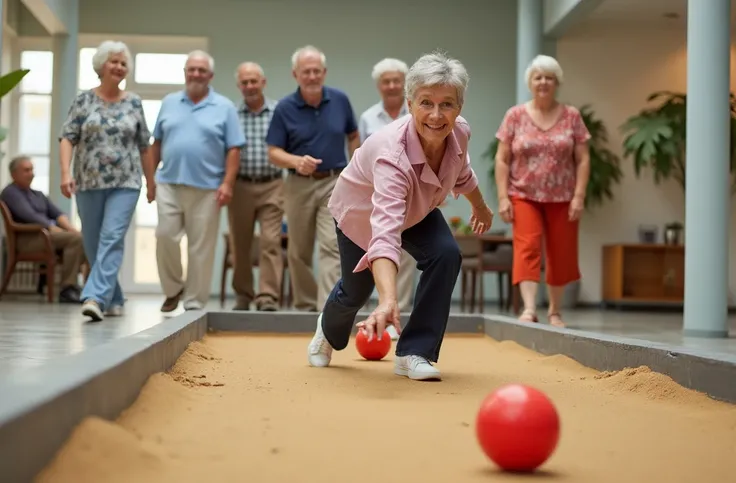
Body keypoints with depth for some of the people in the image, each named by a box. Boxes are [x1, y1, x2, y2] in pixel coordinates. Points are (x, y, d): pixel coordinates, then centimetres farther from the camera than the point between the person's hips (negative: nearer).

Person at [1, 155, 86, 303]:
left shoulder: (38, 195, 26)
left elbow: (57, 213, 14)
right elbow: (30, 216, -14)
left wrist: (70, 228, -6)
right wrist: (54, 229, -22)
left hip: (48, 234, 8)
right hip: (27, 238, -8)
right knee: (75, 239, -29)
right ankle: (67, 289, -30)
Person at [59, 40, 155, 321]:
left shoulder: (134, 102, 7)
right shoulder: (84, 100, 3)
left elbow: (144, 147, 11)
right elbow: (67, 138, -2)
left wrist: (151, 182, 12)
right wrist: (65, 172, -15)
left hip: (125, 184, -1)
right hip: (89, 183, 1)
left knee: (112, 240, -15)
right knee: (93, 244, 8)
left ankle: (95, 298, -22)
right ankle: (113, 299, 23)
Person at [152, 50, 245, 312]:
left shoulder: (224, 107, 3)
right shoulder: (169, 103, 13)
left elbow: (234, 149, -1)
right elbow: (157, 143, 16)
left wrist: (227, 183, -10)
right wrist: (150, 176, 11)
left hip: (206, 188, -2)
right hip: (169, 183, 2)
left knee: (201, 247, 1)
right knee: (165, 236, -5)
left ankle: (195, 302, 9)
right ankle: (173, 289, 17)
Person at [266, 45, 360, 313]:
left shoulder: (340, 100, 1)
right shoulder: (285, 108, -5)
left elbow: (353, 136, 15)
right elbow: (274, 152, -4)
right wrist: (297, 161, -23)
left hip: (335, 183, 0)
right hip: (299, 185, 0)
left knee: (332, 248, -12)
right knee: (299, 252, 10)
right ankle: (305, 305, 25)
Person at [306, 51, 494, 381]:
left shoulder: (459, 132, -27)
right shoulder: (392, 154, -47)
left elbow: (461, 173, 0)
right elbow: (385, 233, -60)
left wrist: (479, 206, 18)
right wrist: (388, 301, -73)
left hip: (417, 209, 5)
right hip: (361, 213, -4)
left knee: (446, 255, -22)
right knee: (356, 291, 11)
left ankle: (414, 353, -10)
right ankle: (329, 331, 50)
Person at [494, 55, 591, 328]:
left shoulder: (572, 116, 3)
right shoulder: (515, 115, 2)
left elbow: (583, 159, 2)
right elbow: (502, 159, 2)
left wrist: (579, 195, -8)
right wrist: (503, 197, -6)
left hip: (562, 198, 1)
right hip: (524, 196, -1)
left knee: (560, 255, 6)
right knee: (527, 249, -16)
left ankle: (554, 310, 22)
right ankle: (529, 309, -23)